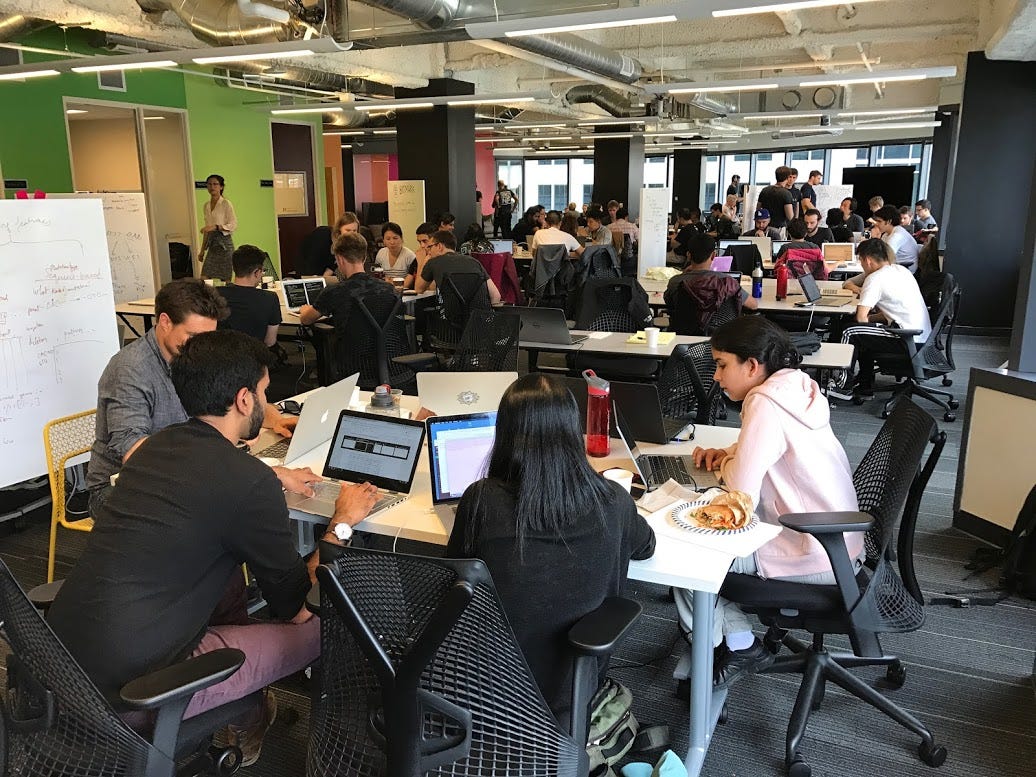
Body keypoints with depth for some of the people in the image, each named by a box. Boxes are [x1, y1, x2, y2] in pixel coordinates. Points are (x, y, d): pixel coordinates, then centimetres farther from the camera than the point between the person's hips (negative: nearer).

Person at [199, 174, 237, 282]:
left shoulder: (226, 203, -4)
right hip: (212, 244, 6)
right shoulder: (206, 206, 15)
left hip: (224, 243, -6)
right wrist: (202, 251, 20)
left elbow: (233, 225, -10)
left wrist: (216, 227, -23)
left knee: (225, 279, -4)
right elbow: (206, 230, 21)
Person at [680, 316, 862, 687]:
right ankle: (738, 643, 20)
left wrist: (726, 463, -6)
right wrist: (727, 454, 4)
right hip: (835, 542, 9)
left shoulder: (765, 404, -24)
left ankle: (710, 650, 17)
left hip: (815, 559, -9)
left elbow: (742, 493, -26)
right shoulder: (794, 387, 3)